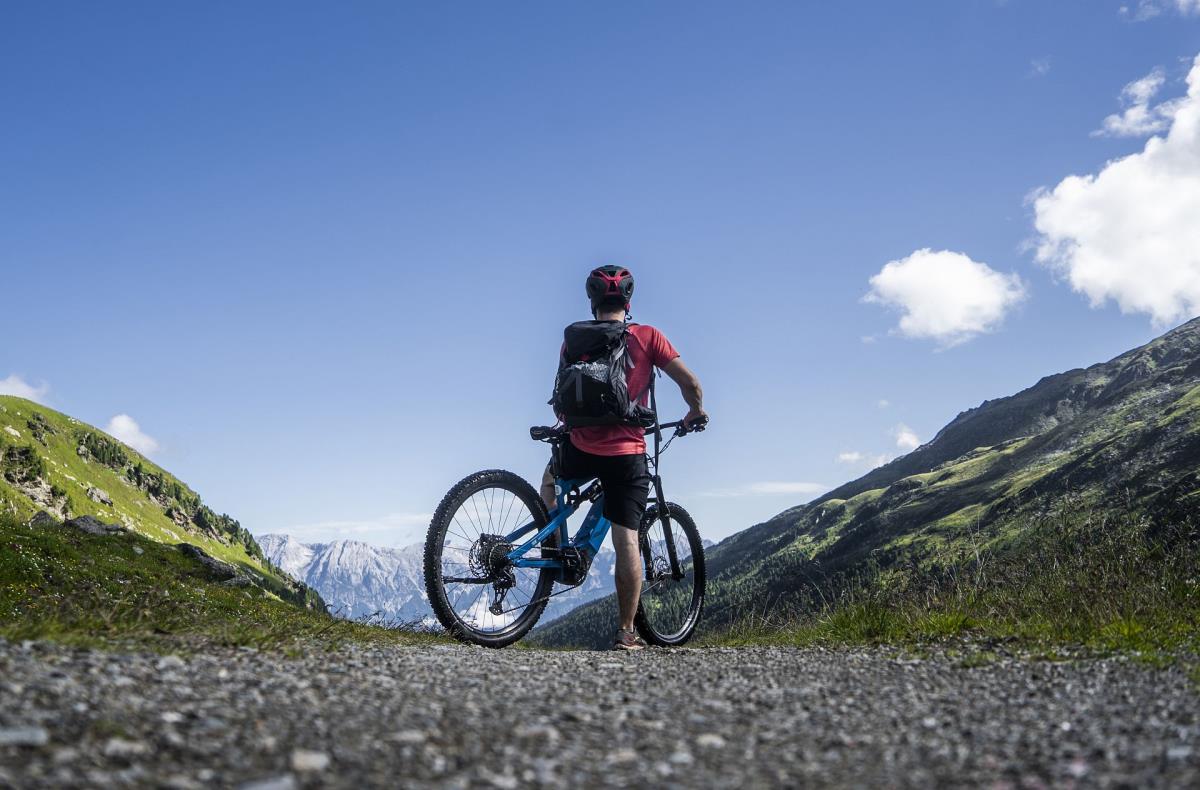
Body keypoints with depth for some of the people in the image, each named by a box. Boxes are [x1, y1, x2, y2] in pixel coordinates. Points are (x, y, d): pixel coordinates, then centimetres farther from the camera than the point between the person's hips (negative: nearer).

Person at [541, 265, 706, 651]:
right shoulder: (647, 337, -1)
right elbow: (690, 382, -3)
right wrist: (696, 412, 18)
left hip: (581, 449, 2)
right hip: (628, 455, -1)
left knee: (551, 476, 36)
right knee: (627, 541, 1)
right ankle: (626, 633, 2)